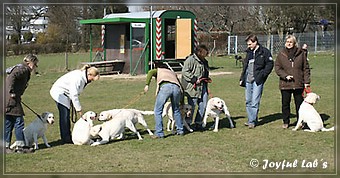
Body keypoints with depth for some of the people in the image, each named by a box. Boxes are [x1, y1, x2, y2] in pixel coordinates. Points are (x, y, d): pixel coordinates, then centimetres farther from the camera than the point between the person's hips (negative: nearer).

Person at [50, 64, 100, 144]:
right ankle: (66, 139, -10)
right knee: (64, 115, -12)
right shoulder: (77, 78, -30)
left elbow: (75, 94, 7)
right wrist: (79, 109, -22)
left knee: (66, 115, 9)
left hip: (65, 93, 10)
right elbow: (74, 95, -28)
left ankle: (67, 137, 13)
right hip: (59, 92, -9)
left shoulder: (84, 78, -1)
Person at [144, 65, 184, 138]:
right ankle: (180, 130, 30)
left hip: (165, 87, -4)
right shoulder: (173, 73, 42)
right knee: (176, 110, 25)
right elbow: (181, 87, 39)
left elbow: (150, 72, 9)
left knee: (158, 111, 4)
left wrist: (147, 85, -2)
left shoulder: (158, 70, 34)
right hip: (176, 87, 4)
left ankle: (159, 133, 0)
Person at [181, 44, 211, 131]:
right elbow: (185, 72, -15)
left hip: (203, 87, 8)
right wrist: (195, 79, -18)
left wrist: (207, 79, 13)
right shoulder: (190, 60, -9)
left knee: (203, 106, 6)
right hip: (193, 87, -8)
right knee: (192, 106, -3)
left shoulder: (204, 61, 18)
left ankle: (198, 123, 18)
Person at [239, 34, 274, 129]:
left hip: (257, 80, -7)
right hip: (248, 80, 7)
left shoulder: (264, 52, -4)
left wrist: (262, 75, -13)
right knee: (248, 101, 9)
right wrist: (242, 78, 15)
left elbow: (270, 64, -6)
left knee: (254, 102, -8)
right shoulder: (249, 52, 16)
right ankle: (251, 120, 17)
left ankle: (252, 121, -3)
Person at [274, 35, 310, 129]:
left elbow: (306, 68, 5)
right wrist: (285, 76, -12)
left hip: (298, 84, 0)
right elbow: (277, 68, 3)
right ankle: (286, 122, 21)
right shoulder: (281, 54, 2)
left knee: (299, 103, 6)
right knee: (285, 104, 8)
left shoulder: (301, 53, 1)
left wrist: (307, 81, -1)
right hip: (285, 84, 1)